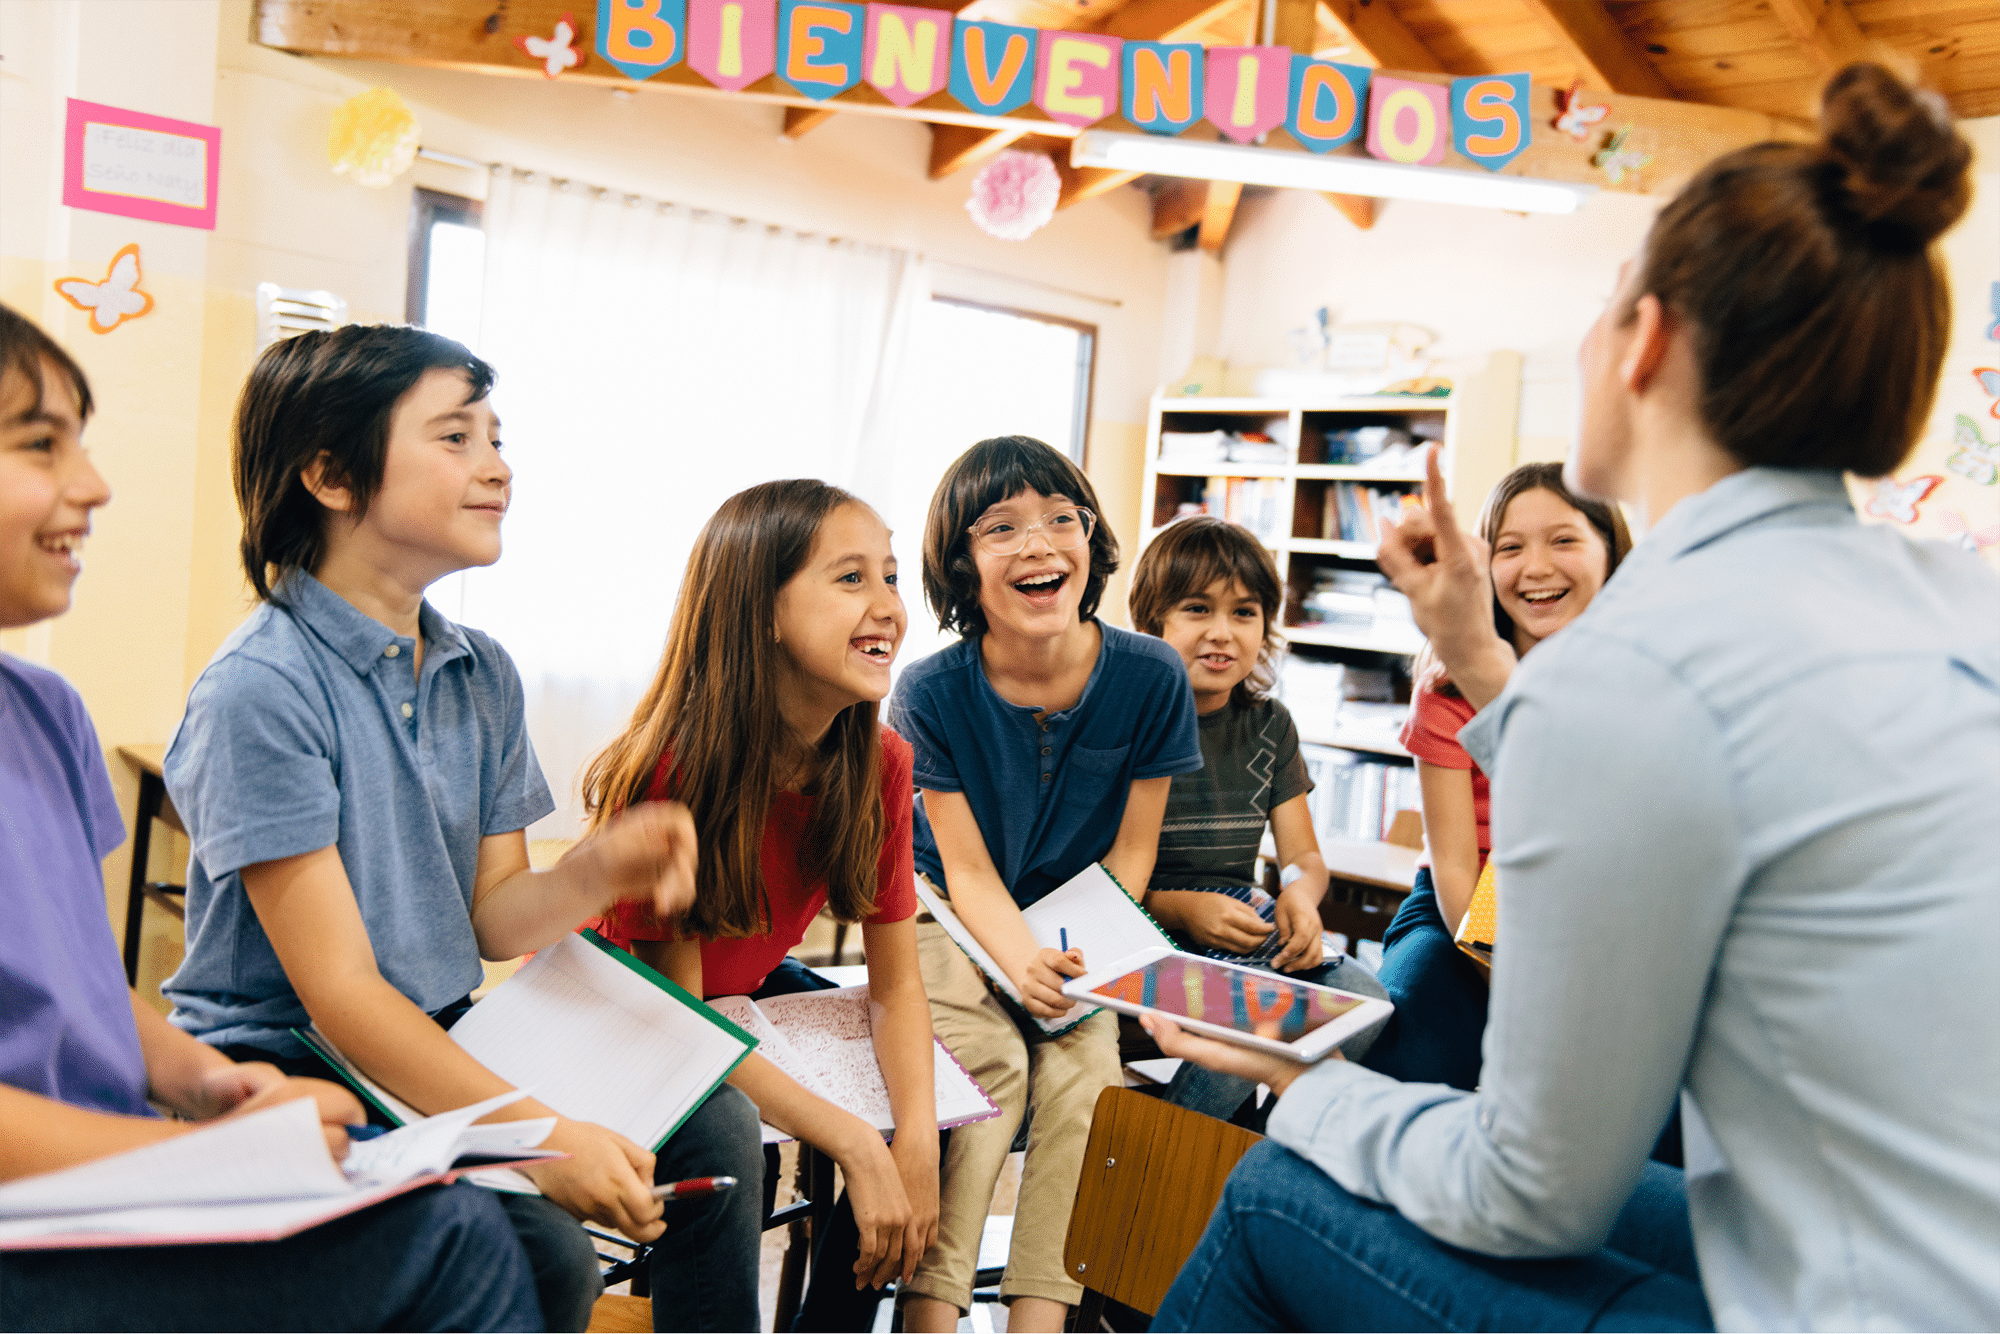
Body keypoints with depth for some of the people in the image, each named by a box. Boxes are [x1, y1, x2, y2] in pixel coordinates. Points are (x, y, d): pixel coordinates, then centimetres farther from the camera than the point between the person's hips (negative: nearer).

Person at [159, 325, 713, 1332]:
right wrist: (540, 1135, -29)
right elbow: (338, 989, -21)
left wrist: (593, 872, -18)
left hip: (439, 1051, 7)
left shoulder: (482, 674, 5)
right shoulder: (261, 688, -17)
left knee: (711, 1121, -11)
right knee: (537, 1249, -27)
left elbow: (492, 919, 5)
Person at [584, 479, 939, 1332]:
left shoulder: (879, 762, -15)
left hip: (746, 991, 6)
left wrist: (916, 1142, -26)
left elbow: (896, 981, -10)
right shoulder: (666, 772, -32)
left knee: (935, 1098, -8)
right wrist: (855, 1145, -32)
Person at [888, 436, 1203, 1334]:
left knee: (1083, 1071, -22)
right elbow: (969, 870, -13)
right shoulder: (932, 693, -17)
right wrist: (1023, 964, -31)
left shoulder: (1151, 678, -15)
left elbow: (1131, 849, -4)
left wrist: (1083, 956, -19)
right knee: (990, 1062, -25)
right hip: (955, 918, -1)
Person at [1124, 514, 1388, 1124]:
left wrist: (1300, 894, -12)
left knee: (1365, 1003, -20)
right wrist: (1179, 909, -23)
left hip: (1243, 926, 6)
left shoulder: (1269, 725, 11)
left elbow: (1304, 856, 13)